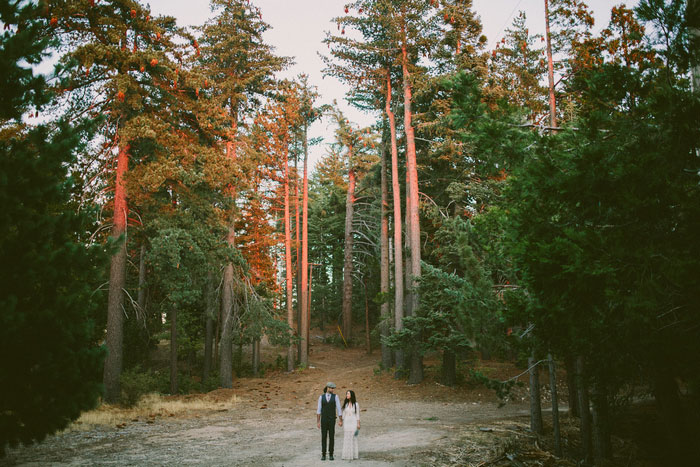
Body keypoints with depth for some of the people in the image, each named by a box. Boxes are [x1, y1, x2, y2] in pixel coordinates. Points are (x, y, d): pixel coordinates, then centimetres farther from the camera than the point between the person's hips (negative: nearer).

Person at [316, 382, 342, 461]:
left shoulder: (335, 397, -1)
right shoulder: (321, 397, 0)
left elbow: (339, 409, -3)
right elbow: (318, 410, 1)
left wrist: (341, 421, -6)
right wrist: (318, 422, -3)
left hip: (332, 420, 0)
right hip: (324, 420, 0)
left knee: (332, 437, 1)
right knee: (323, 437, 3)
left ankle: (331, 454, 13)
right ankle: (323, 455, 12)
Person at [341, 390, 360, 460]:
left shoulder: (356, 404, -3)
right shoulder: (345, 404, 5)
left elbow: (357, 415, -2)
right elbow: (344, 414, 7)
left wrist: (358, 424, -7)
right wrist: (342, 423, 2)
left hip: (353, 423, -3)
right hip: (346, 423, 3)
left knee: (354, 439, 0)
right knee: (347, 439, 3)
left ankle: (354, 455, 9)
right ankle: (347, 455, 10)